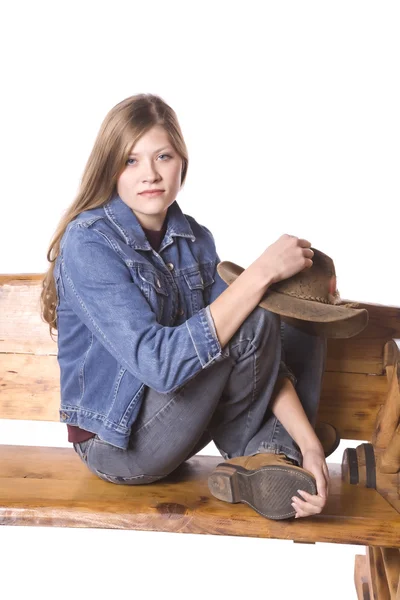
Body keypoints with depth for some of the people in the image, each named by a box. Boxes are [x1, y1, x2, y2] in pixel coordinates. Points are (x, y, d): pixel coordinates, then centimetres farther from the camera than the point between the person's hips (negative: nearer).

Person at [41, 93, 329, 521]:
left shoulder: (195, 239, -1)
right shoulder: (87, 243, -20)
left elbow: (263, 354, -7)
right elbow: (159, 362, -33)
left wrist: (308, 443, -20)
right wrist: (260, 273, -32)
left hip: (175, 417, 7)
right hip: (118, 442, -7)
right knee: (253, 321, -23)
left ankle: (269, 454, -12)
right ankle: (250, 456, 1)